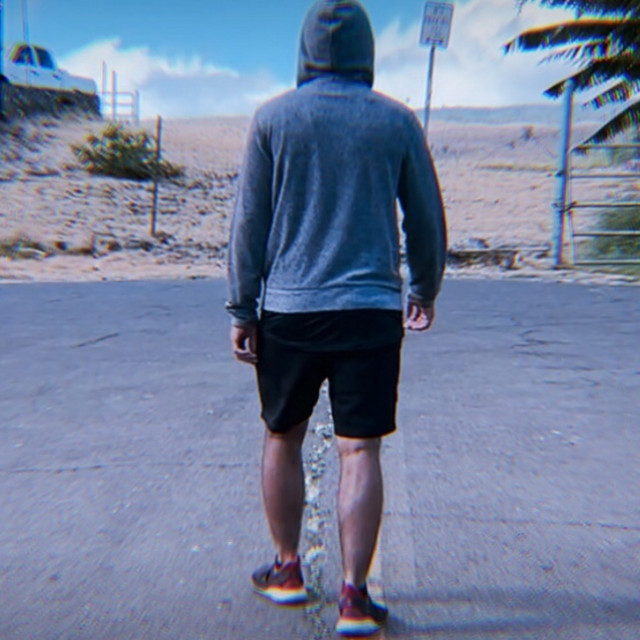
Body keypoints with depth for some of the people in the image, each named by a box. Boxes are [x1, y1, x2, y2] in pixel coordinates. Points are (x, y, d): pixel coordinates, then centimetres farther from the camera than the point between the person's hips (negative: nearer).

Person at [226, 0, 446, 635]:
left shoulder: (272, 117, 5)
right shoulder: (398, 121, 7)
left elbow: (249, 220, 0)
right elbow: (426, 218, 9)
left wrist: (241, 308, 4)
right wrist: (425, 289, 22)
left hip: (287, 310, 1)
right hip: (371, 310, 0)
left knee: (282, 439, 16)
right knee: (360, 451, 6)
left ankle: (287, 570, 32)